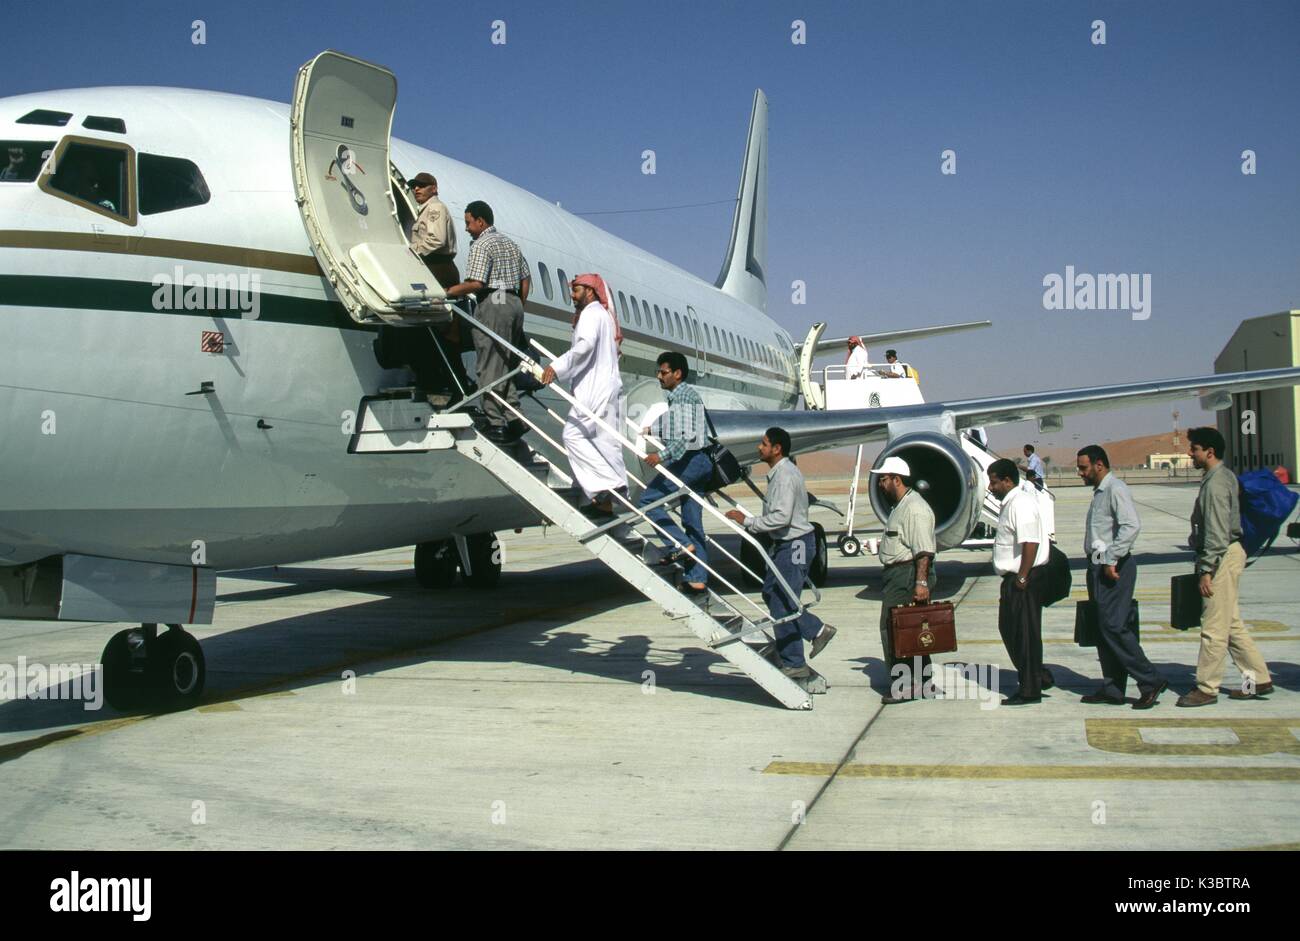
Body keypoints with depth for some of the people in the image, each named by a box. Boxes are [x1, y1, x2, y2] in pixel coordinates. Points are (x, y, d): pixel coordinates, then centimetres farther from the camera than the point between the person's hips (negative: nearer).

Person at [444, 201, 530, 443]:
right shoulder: (510, 244, 21)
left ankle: (497, 424, -7)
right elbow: (526, 279, 20)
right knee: (506, 364, 12)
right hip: (514, 303, 9)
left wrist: (449, 292, -5)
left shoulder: (481, 245, -6)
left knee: (490, 367, -5)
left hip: (493, 304, -9)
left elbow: (476, 283, -17)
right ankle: (514, 417, 6)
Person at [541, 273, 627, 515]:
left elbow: (585, 345, -23)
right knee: (605, 443, 6)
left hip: (596, 390, -10)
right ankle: (605, 501, 6)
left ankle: (606, 483, -20)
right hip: (607, 388, 10)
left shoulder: (591, 313, -5)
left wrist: (557, 367, -28)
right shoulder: (603, 315, 27)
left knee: (574, 434, -12)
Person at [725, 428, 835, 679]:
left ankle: (794, 665, 4)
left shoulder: (785, 476, -20)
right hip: (785, 544, 11)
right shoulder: (779, 472, 13)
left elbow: (781, 517, -28)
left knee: (782, 604, -4)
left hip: (795, 545, -11)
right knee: (771, 593, 17)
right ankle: (817, 630, 21)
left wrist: (747, 521, -21)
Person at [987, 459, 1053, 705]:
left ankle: (1030, 690, 7)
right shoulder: (1009, 504, 15)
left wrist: (1022, 578, -24)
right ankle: (1039, 676, 23)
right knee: (1008, 629, 15)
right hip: (1014, 578, 10)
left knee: (1025, 632, -2)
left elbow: (1030, 543, -25)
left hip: (1025, 579, -10)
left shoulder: (1021, 504, -17)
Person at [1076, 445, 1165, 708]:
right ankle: (1112, 689, 15)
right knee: (1103, 628, 10)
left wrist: (1111, 559, -23)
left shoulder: (1116, 489, -12)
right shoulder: (1099, 492, 19)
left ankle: (1150, 681, -4)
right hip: (1099, 567, 10)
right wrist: (1097, 565, 16)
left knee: (1113, 626, -12)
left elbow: (1132, 526, -24)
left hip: (1114, 568, -10)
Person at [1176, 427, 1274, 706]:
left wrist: (1207, 570, -21)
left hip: (1223, 557, -11)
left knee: (1213, 627, -4)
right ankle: (1258, 678, 21)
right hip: (1229, 554, 11)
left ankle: (1207, 688, 3)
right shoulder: (1224, 476, 14)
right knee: (1231, 623, 16)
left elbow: (1217, 533, -22)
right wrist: (1206, 565, 20)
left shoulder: (1216, 483, -18)